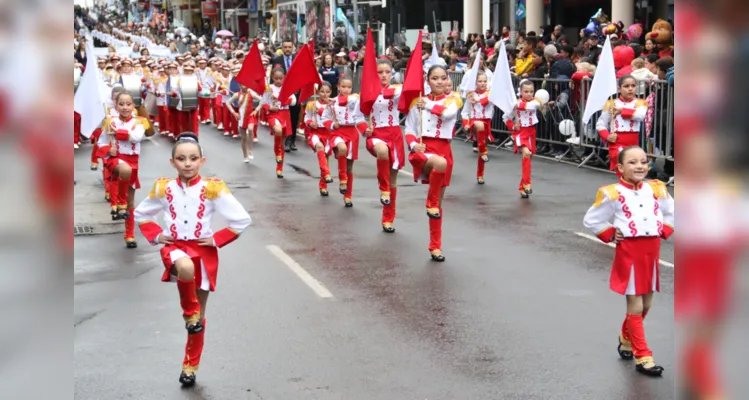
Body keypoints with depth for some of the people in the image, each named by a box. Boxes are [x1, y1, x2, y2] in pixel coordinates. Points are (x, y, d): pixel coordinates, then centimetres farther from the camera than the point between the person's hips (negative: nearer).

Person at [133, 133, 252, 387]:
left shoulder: (212, 189, -8)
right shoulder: (164, 188, -2)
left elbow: (242, 219, -4)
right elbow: (141, 214, 16)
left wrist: (217, 240, -7)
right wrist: (156, 236, 1)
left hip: (203, 252, 1)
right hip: (175, 247, 0)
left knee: (200, 315, 9)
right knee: (185, 267, -39)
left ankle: (190, 366, 28)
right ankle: (189, 312, -11)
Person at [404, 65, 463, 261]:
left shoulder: (453, 99, 6)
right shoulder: (418, 101, 6)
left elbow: (448, 113, -17)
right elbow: (409, 129, 6)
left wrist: (429, 105, -6)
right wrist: (414, 144, -12)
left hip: (443, 150, 2)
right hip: (423, 149, -2)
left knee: (439, 201, 8)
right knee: (440, 163, -39)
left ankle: (435, 246, 19)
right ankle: (431, 202, -17)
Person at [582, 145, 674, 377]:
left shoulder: (656, 189, 4)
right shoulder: (612, 194, -11)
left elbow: (671, 213, 19)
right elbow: (591, 220, -2)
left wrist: (663, 232, 5)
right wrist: (611, 236, -6)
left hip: (652, 251, 5)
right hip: (629, 252, -5)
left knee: (645, 305, 15)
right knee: (635, 306, -2)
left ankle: (626, 338, 39)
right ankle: (642, 357, 3)